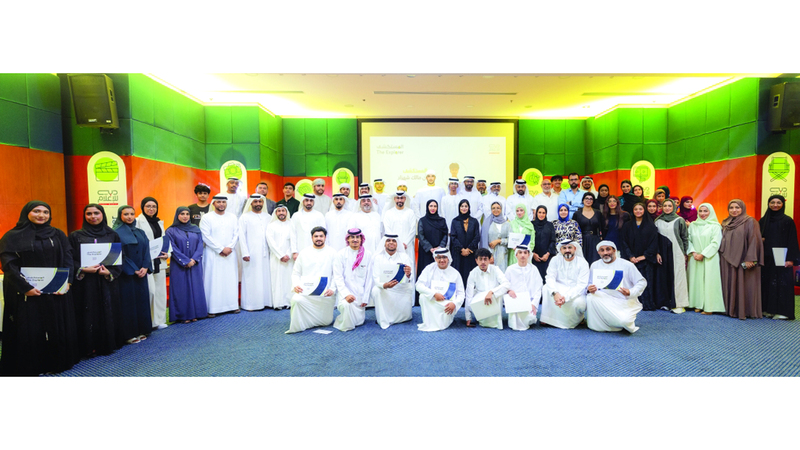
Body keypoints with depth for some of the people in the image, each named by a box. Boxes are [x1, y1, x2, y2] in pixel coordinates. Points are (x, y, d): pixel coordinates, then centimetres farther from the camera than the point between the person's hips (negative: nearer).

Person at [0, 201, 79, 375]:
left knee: (59, 327, 7)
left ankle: (58, 361, 19)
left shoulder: (58, 235, 9)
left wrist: (66, 282, -10)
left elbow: (68, 260, 4)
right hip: (27, 294, -2)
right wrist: (25, 287, -17)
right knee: (29, 330, 2)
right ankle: (28, 366, 15)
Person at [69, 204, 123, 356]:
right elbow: (70, 260, 1)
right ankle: (89, 348, 11)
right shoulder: (76, 236, 5)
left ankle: (109, 343, 17)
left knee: (109, 313, 4)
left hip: (108, 283, 1)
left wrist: (110, 272, -9)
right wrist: (83, 269, -15)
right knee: (88, 315, 0)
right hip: (85, 283, -1)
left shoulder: (112, 235, 8)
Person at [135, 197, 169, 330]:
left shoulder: (160, 222, 17)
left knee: (160, 290, 9)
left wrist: (167, 254, 4)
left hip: (159, 262, 7)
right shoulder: (138, 221, -4)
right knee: (149, 291, -8)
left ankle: (159, 320, 18)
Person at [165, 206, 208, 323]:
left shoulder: (196, 229, 10)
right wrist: (186, 261, -13)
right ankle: (183, 315, 5)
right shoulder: (171, 231, 1)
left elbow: (200, 245, 4)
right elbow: (173, 248, -6)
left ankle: (195, 314, 12)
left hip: (195, 265, 3)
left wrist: (194, 259, -10)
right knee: (181, 289, -1)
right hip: (179, 266, -3)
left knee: (195, 288, 4)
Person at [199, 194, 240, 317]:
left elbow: (236, 234, 6)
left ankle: (232, 305, 14)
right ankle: (212, 308, 2)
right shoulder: (207, 218, 0)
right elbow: (206, 236, -8)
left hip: (230, 254, 3)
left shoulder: (233, 217, 10)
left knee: (231, 279, 5)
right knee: (213, 280, -2)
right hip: (213, 254, -3)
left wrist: (229, 248, -9)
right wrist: (221, 249, -12)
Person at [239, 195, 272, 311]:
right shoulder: (245, 217, 5)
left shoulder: (268, 218, 15)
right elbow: (241, 236, -1)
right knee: (251, 278, -3)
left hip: (266, 253, 4)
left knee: (266, 277, 3)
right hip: (251, 254, -3)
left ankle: (266, 301, 10)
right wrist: (245, 253, -10)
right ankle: (249, 304, 2)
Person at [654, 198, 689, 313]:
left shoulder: (679, 220, 3)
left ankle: (679, 304, 1)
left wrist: (684, 252, 2)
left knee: (678, 276, -3)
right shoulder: (658, 221, 9)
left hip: (677, 253, -2)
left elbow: (685, 238, 5)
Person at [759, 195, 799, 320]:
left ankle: (782, 311, 2)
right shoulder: (763, 221, 11)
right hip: (766, 258, 4)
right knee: (767, 282, 5)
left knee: (782, 283, -3)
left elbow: (792, 241, -5)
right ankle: (768, 309, 12)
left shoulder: (787, 221, -1)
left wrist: (791, 259, -11)